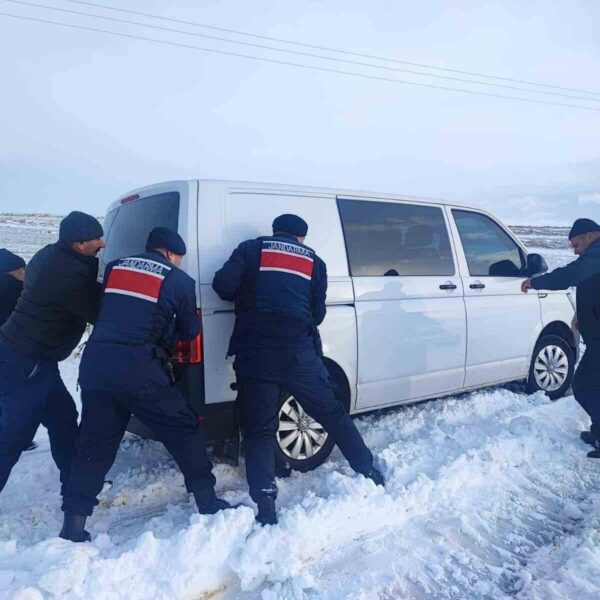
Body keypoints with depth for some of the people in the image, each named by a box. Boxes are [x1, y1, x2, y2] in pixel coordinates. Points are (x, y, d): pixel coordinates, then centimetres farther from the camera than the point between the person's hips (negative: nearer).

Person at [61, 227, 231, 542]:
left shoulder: (114, 268, 17)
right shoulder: (179, 280, 6)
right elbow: (191, 331, 12)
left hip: (95, 363, 5)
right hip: (139, 368, -4)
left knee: (93, 445, 16)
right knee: (185, 431, 11)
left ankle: (73, 524, 17)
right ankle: (207, 502, 18)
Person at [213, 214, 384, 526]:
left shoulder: (250, 249, 13)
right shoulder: (314, 261, 18)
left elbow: (223, 284, -1)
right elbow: (317, 313, 14)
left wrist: (248, 300, 19)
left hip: (255, 354, -1)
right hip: (299, 352, 1)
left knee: (259, 431, 7)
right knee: (334, 415, 17)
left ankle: (265, 507, -2)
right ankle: (370, 473, 28)